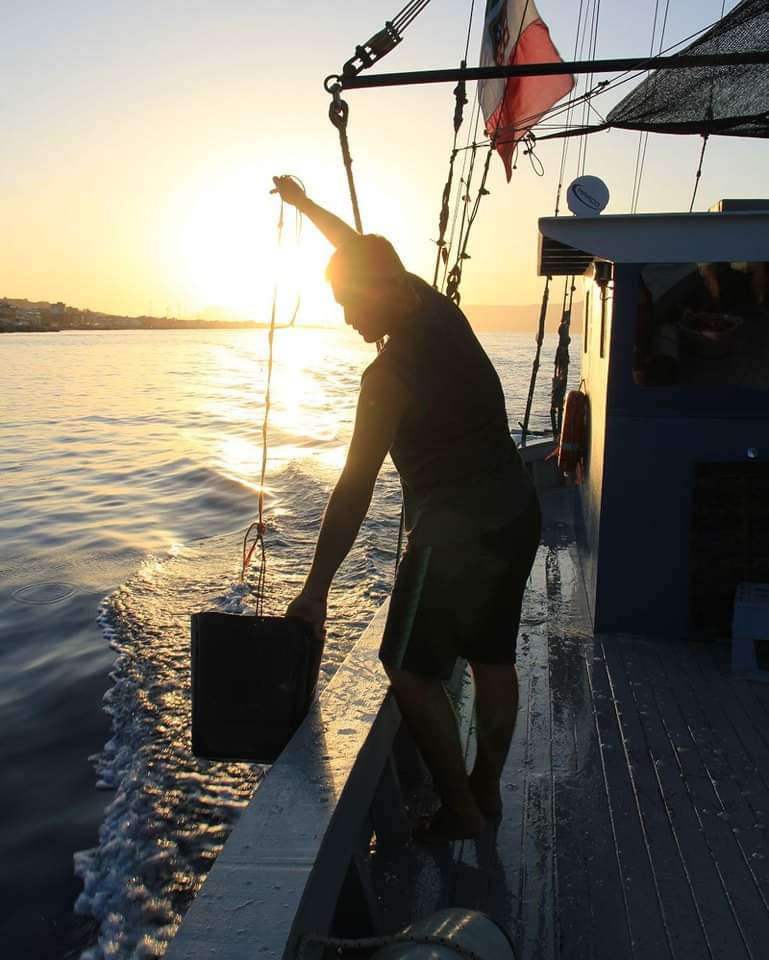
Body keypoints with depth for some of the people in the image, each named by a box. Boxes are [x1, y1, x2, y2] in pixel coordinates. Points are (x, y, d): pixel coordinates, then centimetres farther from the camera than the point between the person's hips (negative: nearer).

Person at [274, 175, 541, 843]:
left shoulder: (389, 374, -18)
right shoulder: (441, 311, 4)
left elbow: (355, 492, -18)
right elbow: (368, 255, 21)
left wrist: (317, 588, -13)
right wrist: (306, 204, 35)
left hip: (457, 529, -9)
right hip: (518, 511, 9)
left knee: (412, 669, 2)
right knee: (492, 656, 17)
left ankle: (461, 810, 11)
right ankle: (487, 791, 31)